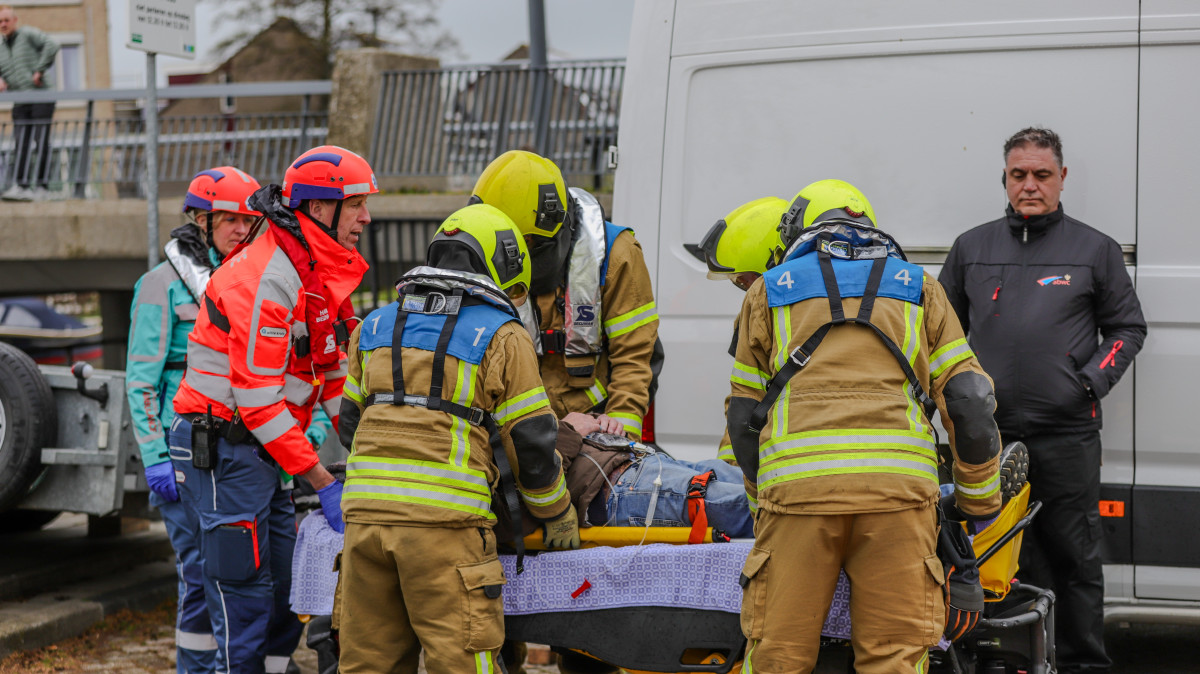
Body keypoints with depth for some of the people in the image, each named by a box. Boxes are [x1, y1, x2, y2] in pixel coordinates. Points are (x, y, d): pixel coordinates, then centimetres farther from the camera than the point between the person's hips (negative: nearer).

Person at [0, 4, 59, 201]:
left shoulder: (28, 34, -1)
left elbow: (51, 45, -15)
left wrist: (40, 70, -16)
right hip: (20, 102, 6)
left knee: (41, 142, -5)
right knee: (21, 145, -5)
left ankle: (41, 187, -5)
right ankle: (21, 187, -10)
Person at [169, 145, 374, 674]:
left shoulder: (324, 275, 10)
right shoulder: (267, 280, -21)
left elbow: (336, 372, 15)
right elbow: (258, 400, -23)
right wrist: (324, 485, -21)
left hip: (262, 450, 9)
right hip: (222, 447, -9)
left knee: (287, 587, 10)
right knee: (244, 596, -7)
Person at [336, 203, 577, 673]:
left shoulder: (374, 327, 19)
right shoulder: (502, 336, 3)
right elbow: (530, 442, 2)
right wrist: (559, 516, 15)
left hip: (365, 511, 5)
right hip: (444, 519, -5)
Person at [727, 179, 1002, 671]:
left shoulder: (767, 291, 22)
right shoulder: (918, 287, 23)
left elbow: (744, 414, 20)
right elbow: (968, 400, 14)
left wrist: (762, 493, 32)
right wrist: (979, 503, 22)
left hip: (797, 482, 0)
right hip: (897, 483, 1)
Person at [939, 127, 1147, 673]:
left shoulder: (1095, 249, 8)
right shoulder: (971, 248, 14)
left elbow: (1127, 328, 11)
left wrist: (1092, 382, -3)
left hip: (1066, 434, -2)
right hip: (987, 432, 2)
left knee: (1074, 558, 2)